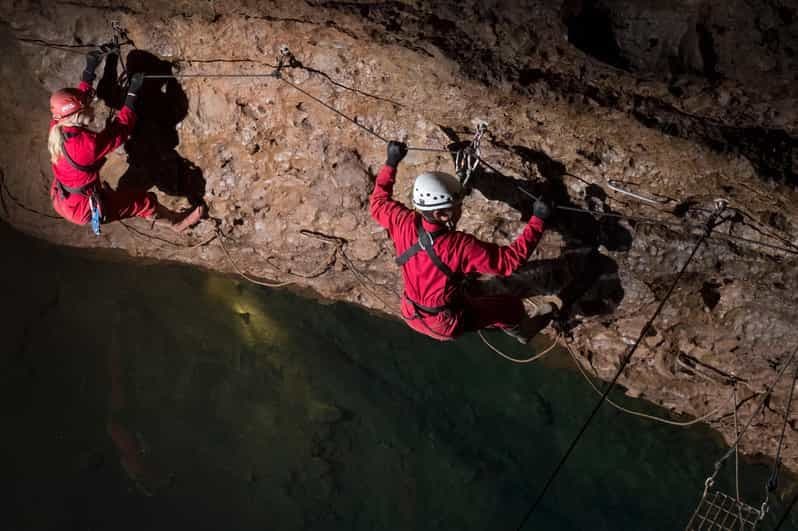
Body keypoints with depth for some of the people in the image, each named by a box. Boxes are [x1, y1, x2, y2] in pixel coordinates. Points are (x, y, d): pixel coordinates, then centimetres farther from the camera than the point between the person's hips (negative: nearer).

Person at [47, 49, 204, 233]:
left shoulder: (57, 128, -12)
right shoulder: (87, 143, -34)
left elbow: (75, 100, 7)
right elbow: (120, 130, -21)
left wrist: (89, 72, 9)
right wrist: (133, 94, -16)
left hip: (61, 201, 7)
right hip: (82, 210, -7)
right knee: (143, 201, 9)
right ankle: (176, 222, 32)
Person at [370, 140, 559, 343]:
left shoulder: (404, 224, -21)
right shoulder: (461, 246, -36)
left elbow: (378, 202, 1)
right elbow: (510, 260, -32)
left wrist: (391, 162, 7)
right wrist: (537, 220, -28)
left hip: (412, 316, 6)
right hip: (447, 326, -6)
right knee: (509, 303, 15)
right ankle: (521, 331, 46)